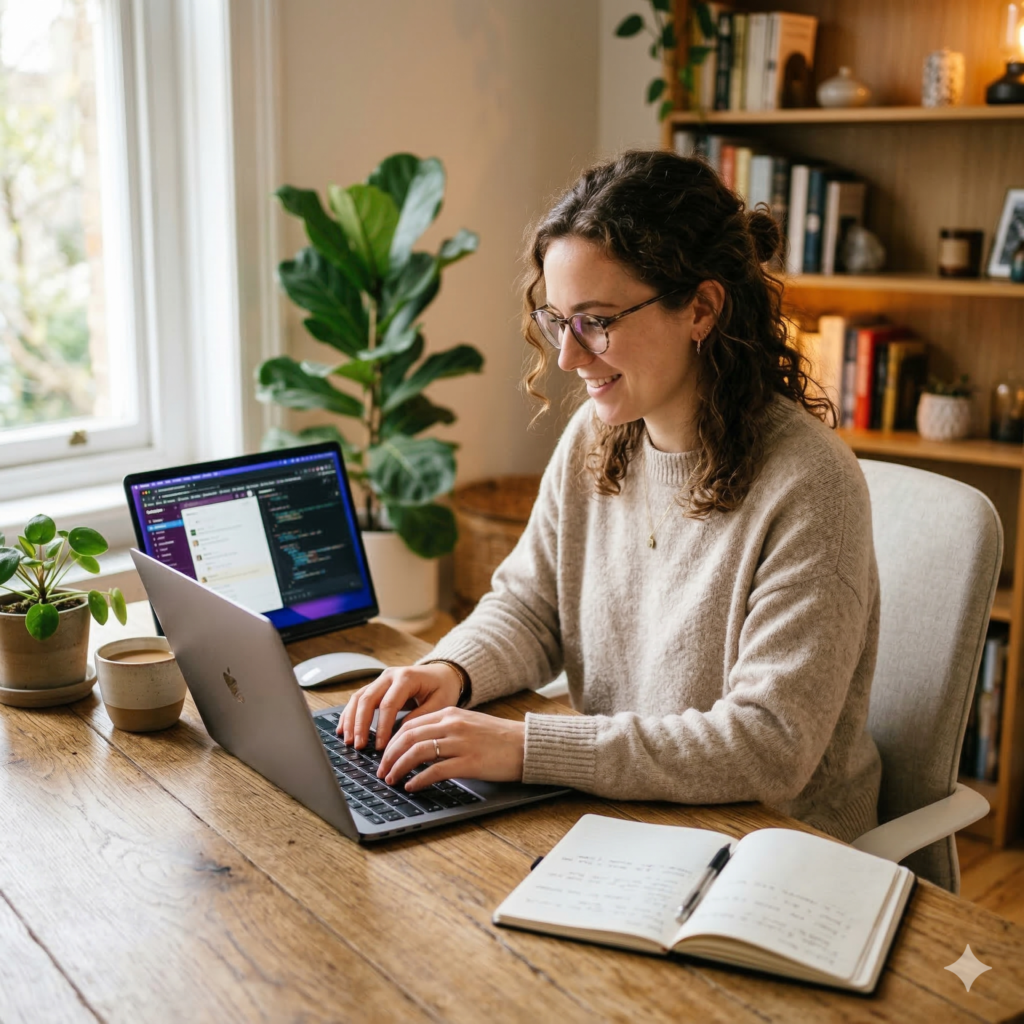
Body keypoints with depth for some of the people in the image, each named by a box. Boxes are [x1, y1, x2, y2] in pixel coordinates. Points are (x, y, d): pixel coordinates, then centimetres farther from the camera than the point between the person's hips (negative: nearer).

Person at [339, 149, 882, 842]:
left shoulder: (808, 487, -21)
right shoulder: (593, 437, 0)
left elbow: (770, 745, -25)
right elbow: (529, 607, 11)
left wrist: (526, 747, -30)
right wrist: (451, 671, -11)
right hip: (619, 824, 6)